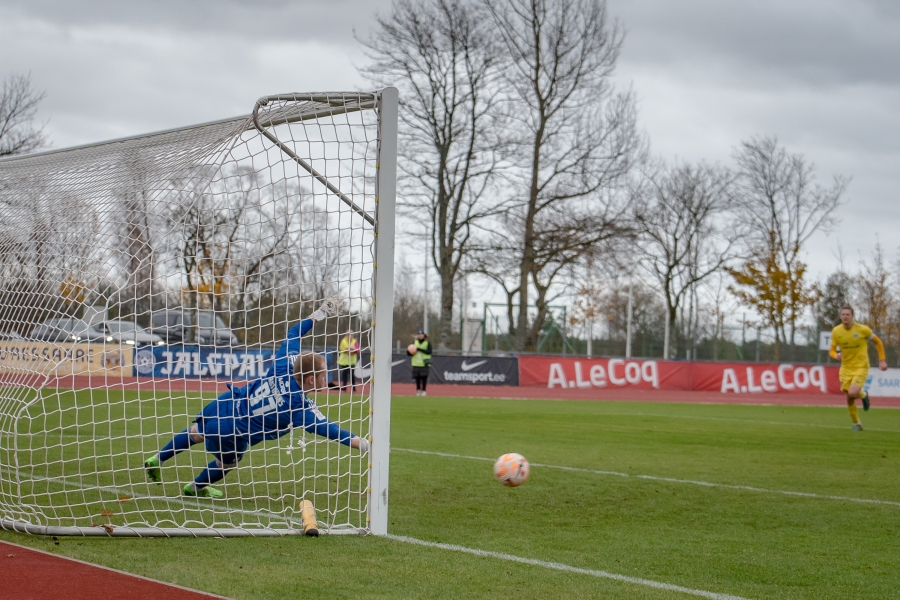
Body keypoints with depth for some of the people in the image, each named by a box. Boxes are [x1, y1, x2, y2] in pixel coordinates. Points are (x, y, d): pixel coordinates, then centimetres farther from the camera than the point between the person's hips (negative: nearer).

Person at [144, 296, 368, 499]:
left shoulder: (285, 366, -11)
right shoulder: (300, 407, -26)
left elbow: (292, 335, 5)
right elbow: (326, 428, -29)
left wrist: (318, 315, 10)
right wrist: (360, 443, -32)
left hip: (224, 404, 5)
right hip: (231, 434, -5)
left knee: (196, 433, 35)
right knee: (226, 463, 29)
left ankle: (157, 459, 52)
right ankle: (196, 487, 53)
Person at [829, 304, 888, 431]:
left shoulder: (862, 329, -12)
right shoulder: (836, 331, -5)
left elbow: (877, 342, 3)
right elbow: (832, 350, 2)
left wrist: (882, 360, 2)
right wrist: (836, 355, -22)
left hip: (861, 368, -3)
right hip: (846, 368, 3)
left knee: (852, 393, -23)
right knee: (849, 399, 3)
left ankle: (863, 394, 14)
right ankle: (856, 424, 25)